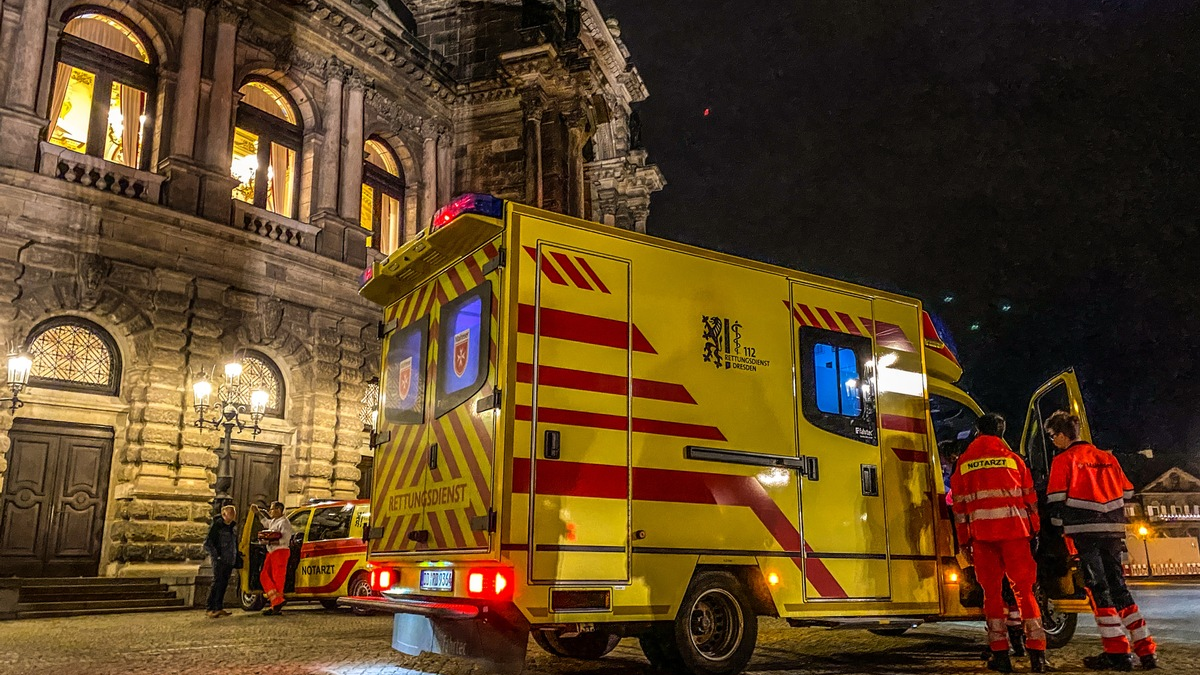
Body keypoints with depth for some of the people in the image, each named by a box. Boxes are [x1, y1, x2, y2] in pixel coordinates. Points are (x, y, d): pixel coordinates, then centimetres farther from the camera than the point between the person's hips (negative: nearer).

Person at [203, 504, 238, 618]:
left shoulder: (234, 527, 15)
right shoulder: (217, 525, -8)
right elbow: (207, 543, -10)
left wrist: (236, 557, 17)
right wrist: (216, 556, -14)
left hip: (230, 561, 7)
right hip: (220, 561, -7)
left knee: (224, 584, 9)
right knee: (217, 582, -11)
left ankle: (219, 607, 15)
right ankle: (210, 609, -9)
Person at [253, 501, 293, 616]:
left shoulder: (284, 522, -11)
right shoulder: (273, 521, 18)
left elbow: (285, 540, -20)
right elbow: (265, 522, 43)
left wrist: (269, 542, -24)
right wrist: (258, 512, 39)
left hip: (280, 552, -10)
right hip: (271, 552, 10)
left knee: (278, 579, -7)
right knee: (265, 576, 4)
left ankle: (276, 607, -5)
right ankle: (277, 601, 3)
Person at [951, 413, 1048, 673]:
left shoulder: (963, 462, 10)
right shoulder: (1013, 459, 9)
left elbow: (959, 505, 8)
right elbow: (1030, 499, 8)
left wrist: (964, 541, 13)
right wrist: (1034, 532, 15)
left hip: (982, 534, 0)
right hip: (1015, 530, 0)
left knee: (992, 591, 6)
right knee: (1024, 590, 6)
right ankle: (1037, 654, 2)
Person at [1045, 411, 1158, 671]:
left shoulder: (1063, 460, -3)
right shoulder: (1107, 458, 16)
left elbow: (1056, 500, -6)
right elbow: (1127, 492, 17)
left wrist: (1058, 525, 9)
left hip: (1085, 531, -6)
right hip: (1113, 530, 6)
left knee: (1098, 588, -3)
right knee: (1117, 585, 12)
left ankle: (1117, 652, -5)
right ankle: (1147, 650, 13)